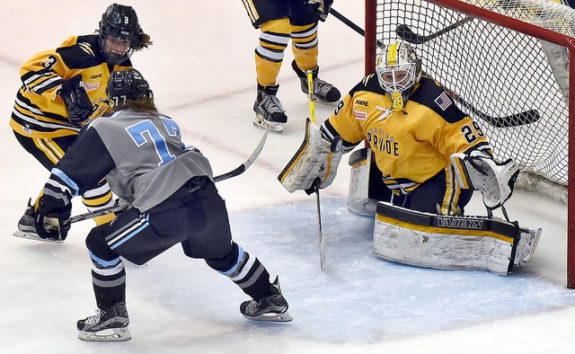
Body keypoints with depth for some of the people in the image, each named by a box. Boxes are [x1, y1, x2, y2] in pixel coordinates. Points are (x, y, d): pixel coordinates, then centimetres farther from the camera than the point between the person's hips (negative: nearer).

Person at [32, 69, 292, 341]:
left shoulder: (104, 129, 9)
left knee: (101, 244, 12)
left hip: (166, 213, -6)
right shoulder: (166, 124, 26)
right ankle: (270, 301, 44)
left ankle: (112, 318, 17)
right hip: (208, 200, 6)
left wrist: (50, 212, 16)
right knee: (222, 252, 33)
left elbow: (68, 174, 7)